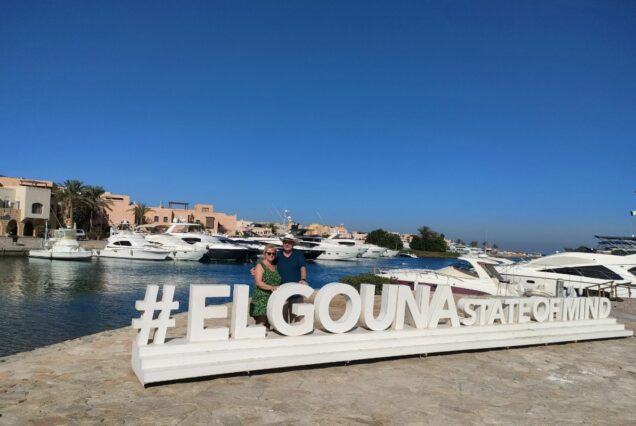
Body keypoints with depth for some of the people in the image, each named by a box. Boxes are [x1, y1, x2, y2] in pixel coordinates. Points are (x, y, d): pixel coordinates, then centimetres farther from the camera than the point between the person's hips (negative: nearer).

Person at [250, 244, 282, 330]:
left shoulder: (275, 267, 17)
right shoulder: (260, 266, -2)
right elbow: (258, 282, -15)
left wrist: (279, 289, 7)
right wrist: (271, 287, -27)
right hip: (261, 299, -6)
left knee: (268, 326, 6)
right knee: (261, 324, -14)